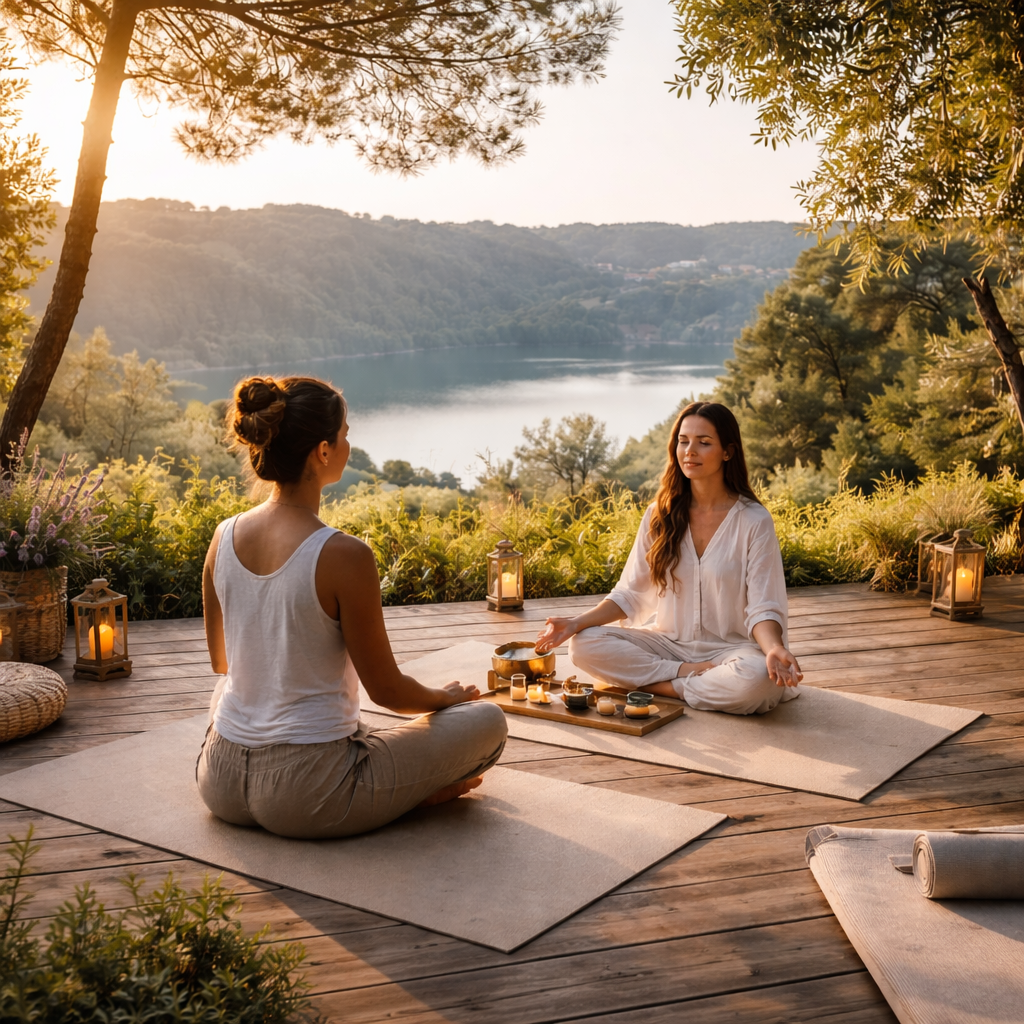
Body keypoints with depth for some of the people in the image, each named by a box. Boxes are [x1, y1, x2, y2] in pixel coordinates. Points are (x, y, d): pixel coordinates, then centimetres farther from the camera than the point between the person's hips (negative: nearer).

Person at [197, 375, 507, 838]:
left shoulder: (224, 538, -1)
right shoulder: (343, 556, -20)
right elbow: (386, 690, -10)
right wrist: (445, 696, 12)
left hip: (222, 786, 5)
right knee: (486, 720, 8)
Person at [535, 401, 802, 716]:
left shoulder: (754, 521, -7)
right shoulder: (660, 515, 3)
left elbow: (763, 609, -9)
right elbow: (630, 593, 4)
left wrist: (774, 649, -32)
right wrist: (578, 622, -12)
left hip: (730, 649, -3)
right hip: (668, 643, 4)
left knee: (758, 678, -37)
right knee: (584, 644, -19)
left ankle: (662, 686, -15)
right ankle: (695, 675, -15)